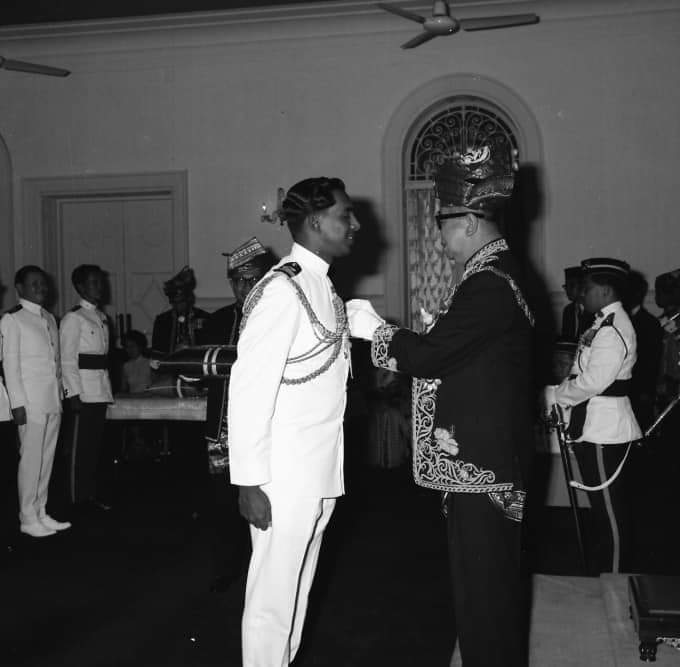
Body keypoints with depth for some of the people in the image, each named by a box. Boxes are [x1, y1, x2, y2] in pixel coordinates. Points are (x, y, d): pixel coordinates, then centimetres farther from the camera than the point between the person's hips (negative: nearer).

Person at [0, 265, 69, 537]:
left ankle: (41, 513, 19)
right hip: (31, 401, -6)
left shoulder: (49, 318, 16)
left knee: (47, 458, 10)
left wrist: (61, 395, 12)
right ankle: (28, 519, 7)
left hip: (53, 400, 6)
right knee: (31, 458, -3)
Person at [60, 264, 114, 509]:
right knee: (79, 446, -1)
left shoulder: (101, 317, 16)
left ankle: (91, 493, 21)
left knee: (95, 444, 11)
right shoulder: (73, 318, -7)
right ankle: (78, 500, 7)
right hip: (82, 394, -7)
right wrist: (73, 393, -15)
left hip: (100, 392, 7)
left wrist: (107, 388, 14)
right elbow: (67, 359, -11)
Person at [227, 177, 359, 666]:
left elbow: (320, 381, 9)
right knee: (273, 599, 5)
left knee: (298, 590, 19)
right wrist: (250, 483, -18)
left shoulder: (324, 287, 11)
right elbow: (248, 392, -19)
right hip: (284, 478, -8)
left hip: (321, 476, 8)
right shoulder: (282, 289, -16)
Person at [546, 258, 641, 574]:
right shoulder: (605, 323, 13)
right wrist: (561, 393, 5)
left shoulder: (613, 330, -19)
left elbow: (592, 382, -24)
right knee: (602, 505, 19)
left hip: (604, 431, -10)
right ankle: (598, 572, 32)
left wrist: (553, 395, -11)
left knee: (609, 510, 1)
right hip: (596, 428, 10)